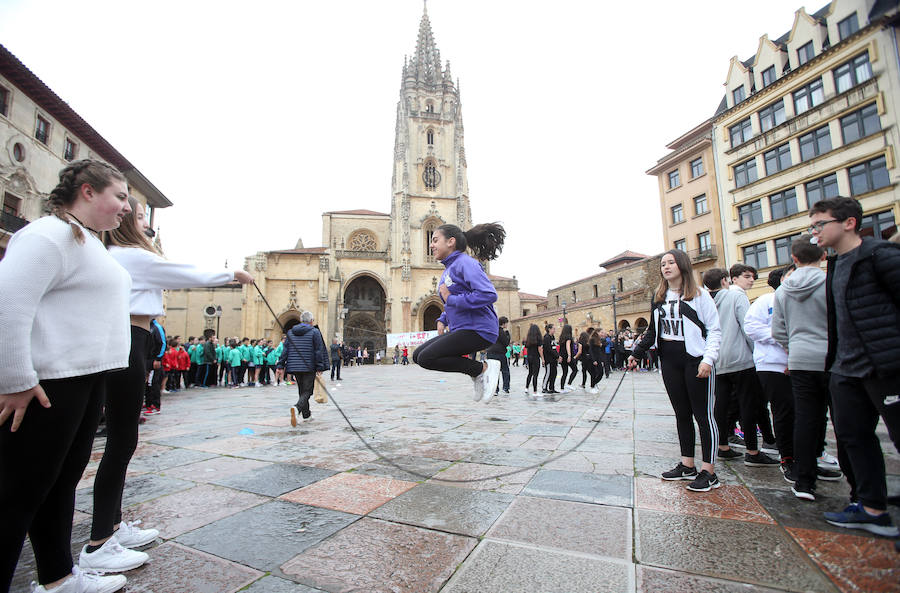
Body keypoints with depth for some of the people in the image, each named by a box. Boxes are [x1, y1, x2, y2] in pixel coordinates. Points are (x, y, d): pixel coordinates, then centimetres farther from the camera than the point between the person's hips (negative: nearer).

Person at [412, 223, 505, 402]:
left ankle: (483, 368, -6)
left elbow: (489, 295, -26)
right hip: (461, 329, 10)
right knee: (417, 355, 8)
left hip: (478, 330, -10)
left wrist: (451, 299, -18)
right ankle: (477, 374, 6)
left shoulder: (465, 262, -12)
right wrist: (442, 320, 10)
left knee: (426, 358, -18)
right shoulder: (448, 268, 18)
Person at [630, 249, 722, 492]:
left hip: (695, 361, -5)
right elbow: (653, 330, 17)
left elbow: (714, 329, -5)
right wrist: (637, 353, 12)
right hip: (669, 362, 5)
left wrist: (708, 359, -15)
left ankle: (709, 472, 10)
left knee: (703, 415, 1)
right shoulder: (658, 297, 12)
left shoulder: (698, 295, -3)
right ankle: (687, 465, 21)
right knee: (682, 413, 11)